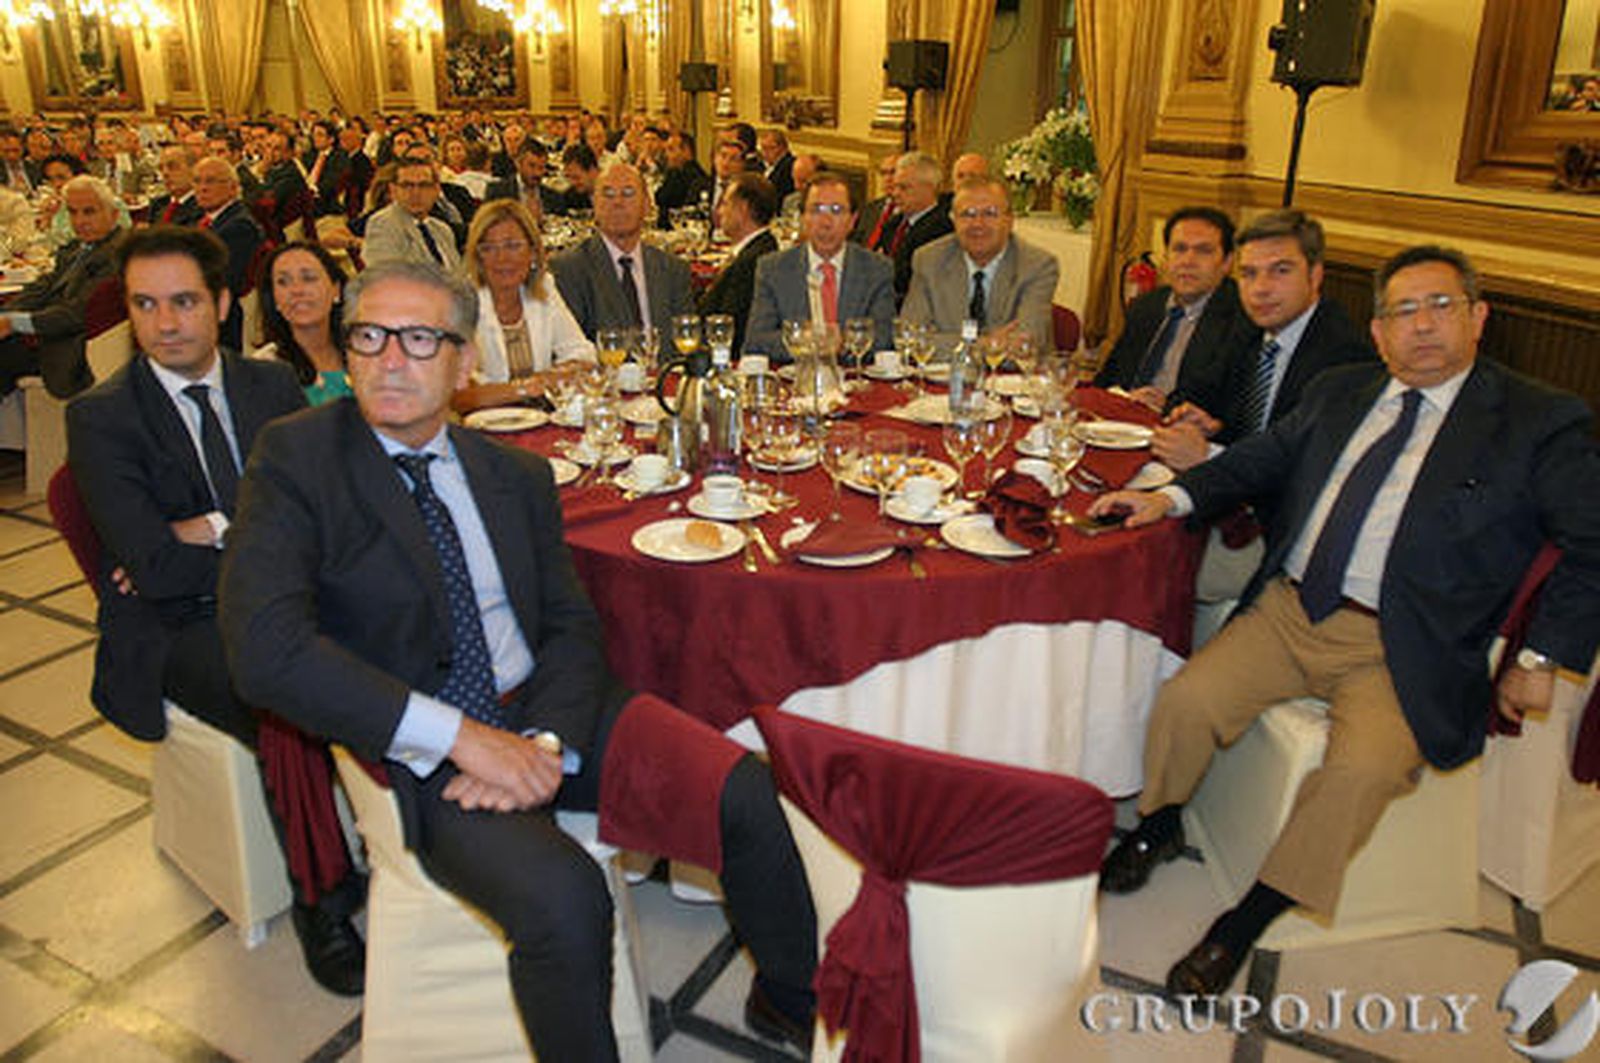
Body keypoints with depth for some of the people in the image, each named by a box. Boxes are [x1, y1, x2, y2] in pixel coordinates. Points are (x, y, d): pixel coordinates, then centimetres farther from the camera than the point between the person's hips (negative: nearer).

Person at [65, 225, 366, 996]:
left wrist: (215, 531, -10)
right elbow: (153, 568, -12)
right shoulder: (100, 418, -2)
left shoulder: (271, 385, 10)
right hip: (175, 632, -3)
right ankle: (320, 896, -10)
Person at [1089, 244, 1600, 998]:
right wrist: (1171, 497, 3)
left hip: (1399, 650, -3)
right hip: (1288, 611, 4)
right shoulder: (1338, 393, 15)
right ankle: (1158, 826, 13)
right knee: (1185, 700, -17)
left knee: (1365, 767, -28)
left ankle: (1244, 923, -10)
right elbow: (1259, 460, 20)